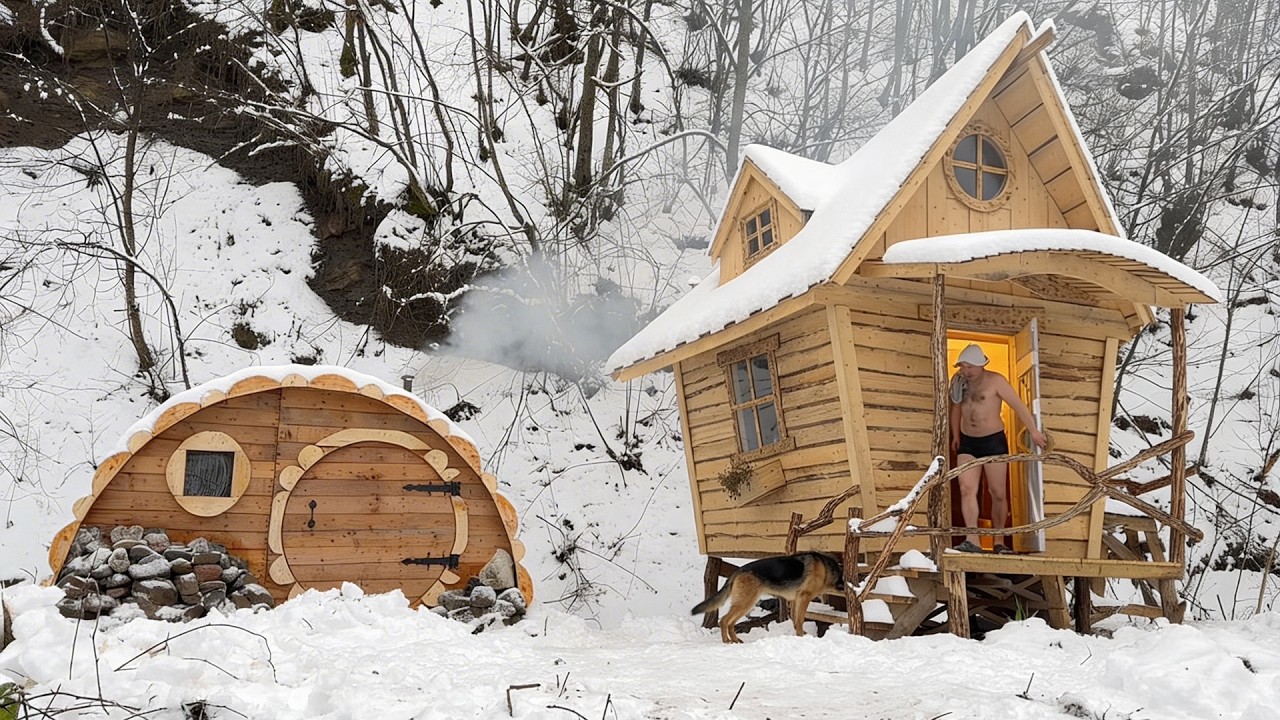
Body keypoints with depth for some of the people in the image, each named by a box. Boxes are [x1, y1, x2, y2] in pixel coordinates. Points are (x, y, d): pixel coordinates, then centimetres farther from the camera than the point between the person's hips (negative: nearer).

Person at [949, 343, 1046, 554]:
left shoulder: (995, 380, -9)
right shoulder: (960, 382, 6)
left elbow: (1018, 405, -11)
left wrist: (1034, 431, -16)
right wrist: (955, 435, 14)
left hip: (994, 441, -4)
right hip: (967, 443, 4)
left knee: (998, 493, 2)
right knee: (967, 489, -12)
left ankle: (999, 543, 12)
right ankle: (972, 541, -18)